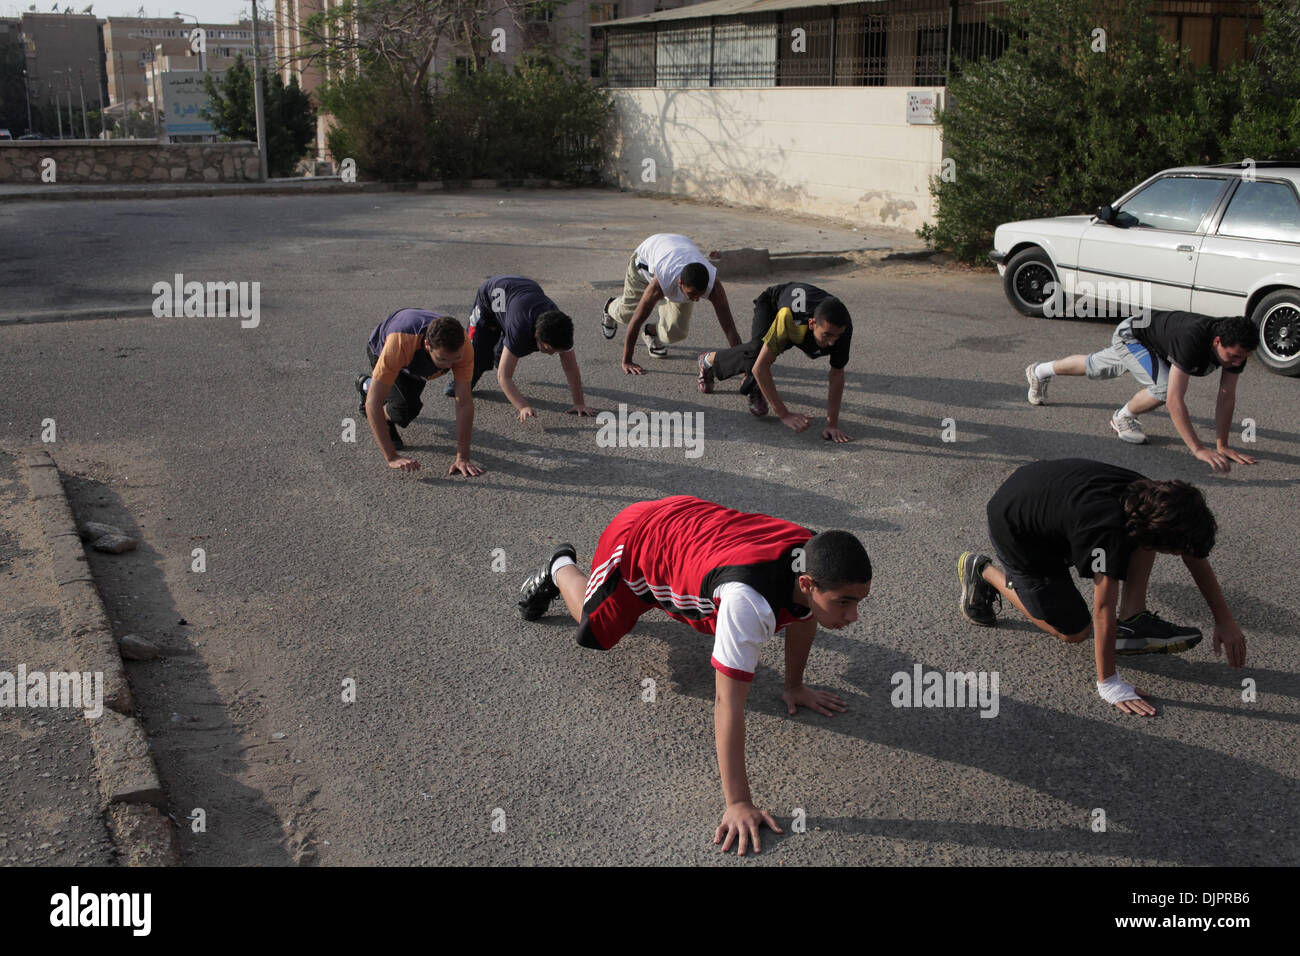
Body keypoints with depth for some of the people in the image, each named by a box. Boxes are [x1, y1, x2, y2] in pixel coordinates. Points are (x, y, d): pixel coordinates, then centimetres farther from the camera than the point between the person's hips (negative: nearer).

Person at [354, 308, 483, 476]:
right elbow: (373, 403, -46)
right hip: (380, 350, -4)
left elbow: (464, 402, -36)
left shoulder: (462, 346, -41)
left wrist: (463, 458, -40)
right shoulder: (400, 344, -49)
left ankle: (366, 384, 54)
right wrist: (392, 458, -49)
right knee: (406, 408, -26)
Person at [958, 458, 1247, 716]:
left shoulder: (1155, 498, -17)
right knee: (1075, 631, 4)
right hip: (1014, 530, -7)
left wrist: (1225, 621, 2)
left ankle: (1132, 619, 0)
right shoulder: (1108, 531, -39)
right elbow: (1104, 608, -35)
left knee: (1149, 520, -10)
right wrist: (1108, 683, -29)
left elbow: (1196, 555, -1)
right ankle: (983, 571, 12)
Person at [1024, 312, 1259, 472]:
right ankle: (1123, 419, 2)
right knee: (1165, 387, -30)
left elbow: (1227, 397, -18)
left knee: (1094, 367, 29)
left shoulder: (1236, 345, -27)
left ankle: (1041, 371, 57)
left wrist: (1222, 445, -22)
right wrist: (1198, 449, -51)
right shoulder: (1192, 341, -47)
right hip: (1130, 334, -7)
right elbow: (1175, 399, -50)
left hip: (1154, 345, 7)